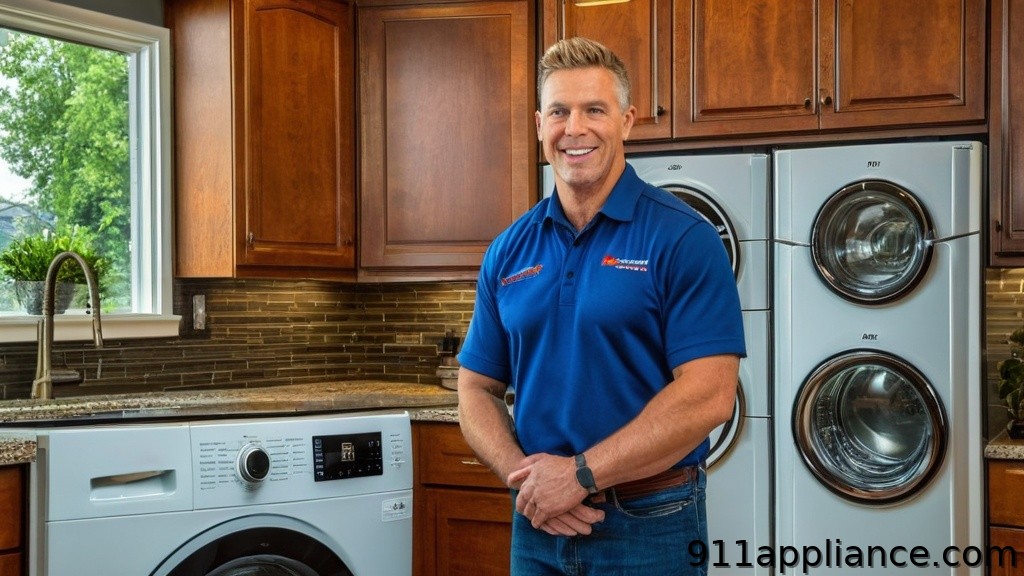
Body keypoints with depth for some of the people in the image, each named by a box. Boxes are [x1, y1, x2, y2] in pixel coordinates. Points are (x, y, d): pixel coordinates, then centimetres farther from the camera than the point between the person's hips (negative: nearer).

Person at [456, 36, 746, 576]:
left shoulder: (682, 238, -10)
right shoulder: (508, 251, 5)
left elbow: (708, 395, -16)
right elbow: (476, 389, 8)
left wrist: (580, 474, -18)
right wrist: (523, 474, -10)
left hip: (649, 527, -4)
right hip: (536, 525, 4)